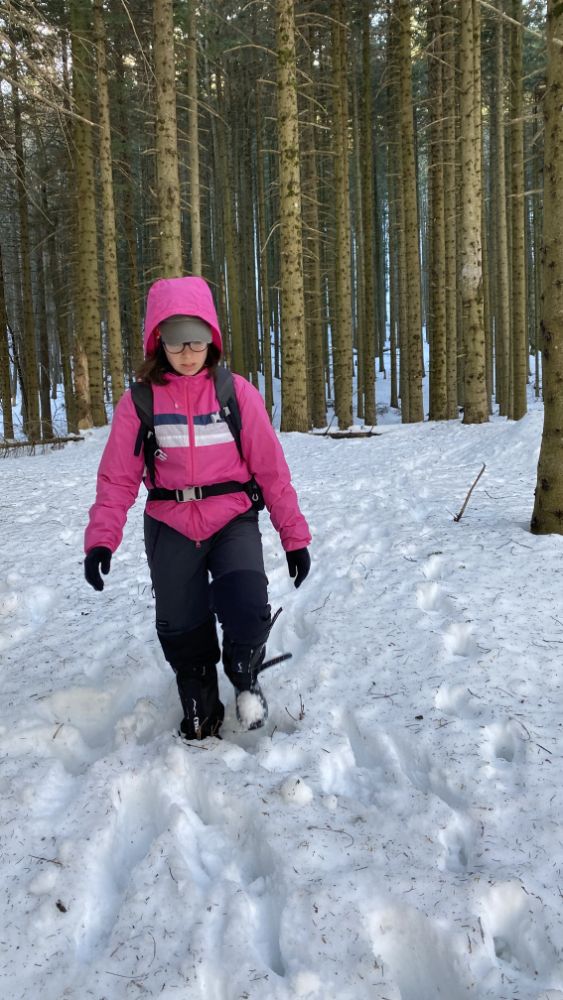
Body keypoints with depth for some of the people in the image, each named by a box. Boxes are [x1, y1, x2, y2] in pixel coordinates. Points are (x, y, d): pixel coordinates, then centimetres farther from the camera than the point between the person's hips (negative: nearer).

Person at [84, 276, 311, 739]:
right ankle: (200, 717, 37)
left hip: (232, 520, -1)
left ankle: (245, 674, 13)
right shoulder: (139, 401, -2)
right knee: (182, 632, 10)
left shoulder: (237, 392, -4)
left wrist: (294, 535, 0)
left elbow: (271, 469, -1)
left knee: (246, 610, -22)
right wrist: (101, 539, -16)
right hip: (169, 528, 2)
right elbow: (118, 478, -2)